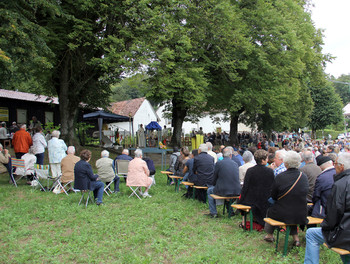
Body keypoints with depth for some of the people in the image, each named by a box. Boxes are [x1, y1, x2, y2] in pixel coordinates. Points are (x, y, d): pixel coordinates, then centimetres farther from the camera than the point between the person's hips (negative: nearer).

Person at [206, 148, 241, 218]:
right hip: (236, 191, 4)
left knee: (209, 190, 22)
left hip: (223, 191, -4)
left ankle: (213, 213, 20)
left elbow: (214, 178, 3)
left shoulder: (219, 163, -6)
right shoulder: (235, 164, 6)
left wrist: (214, 185, 26)